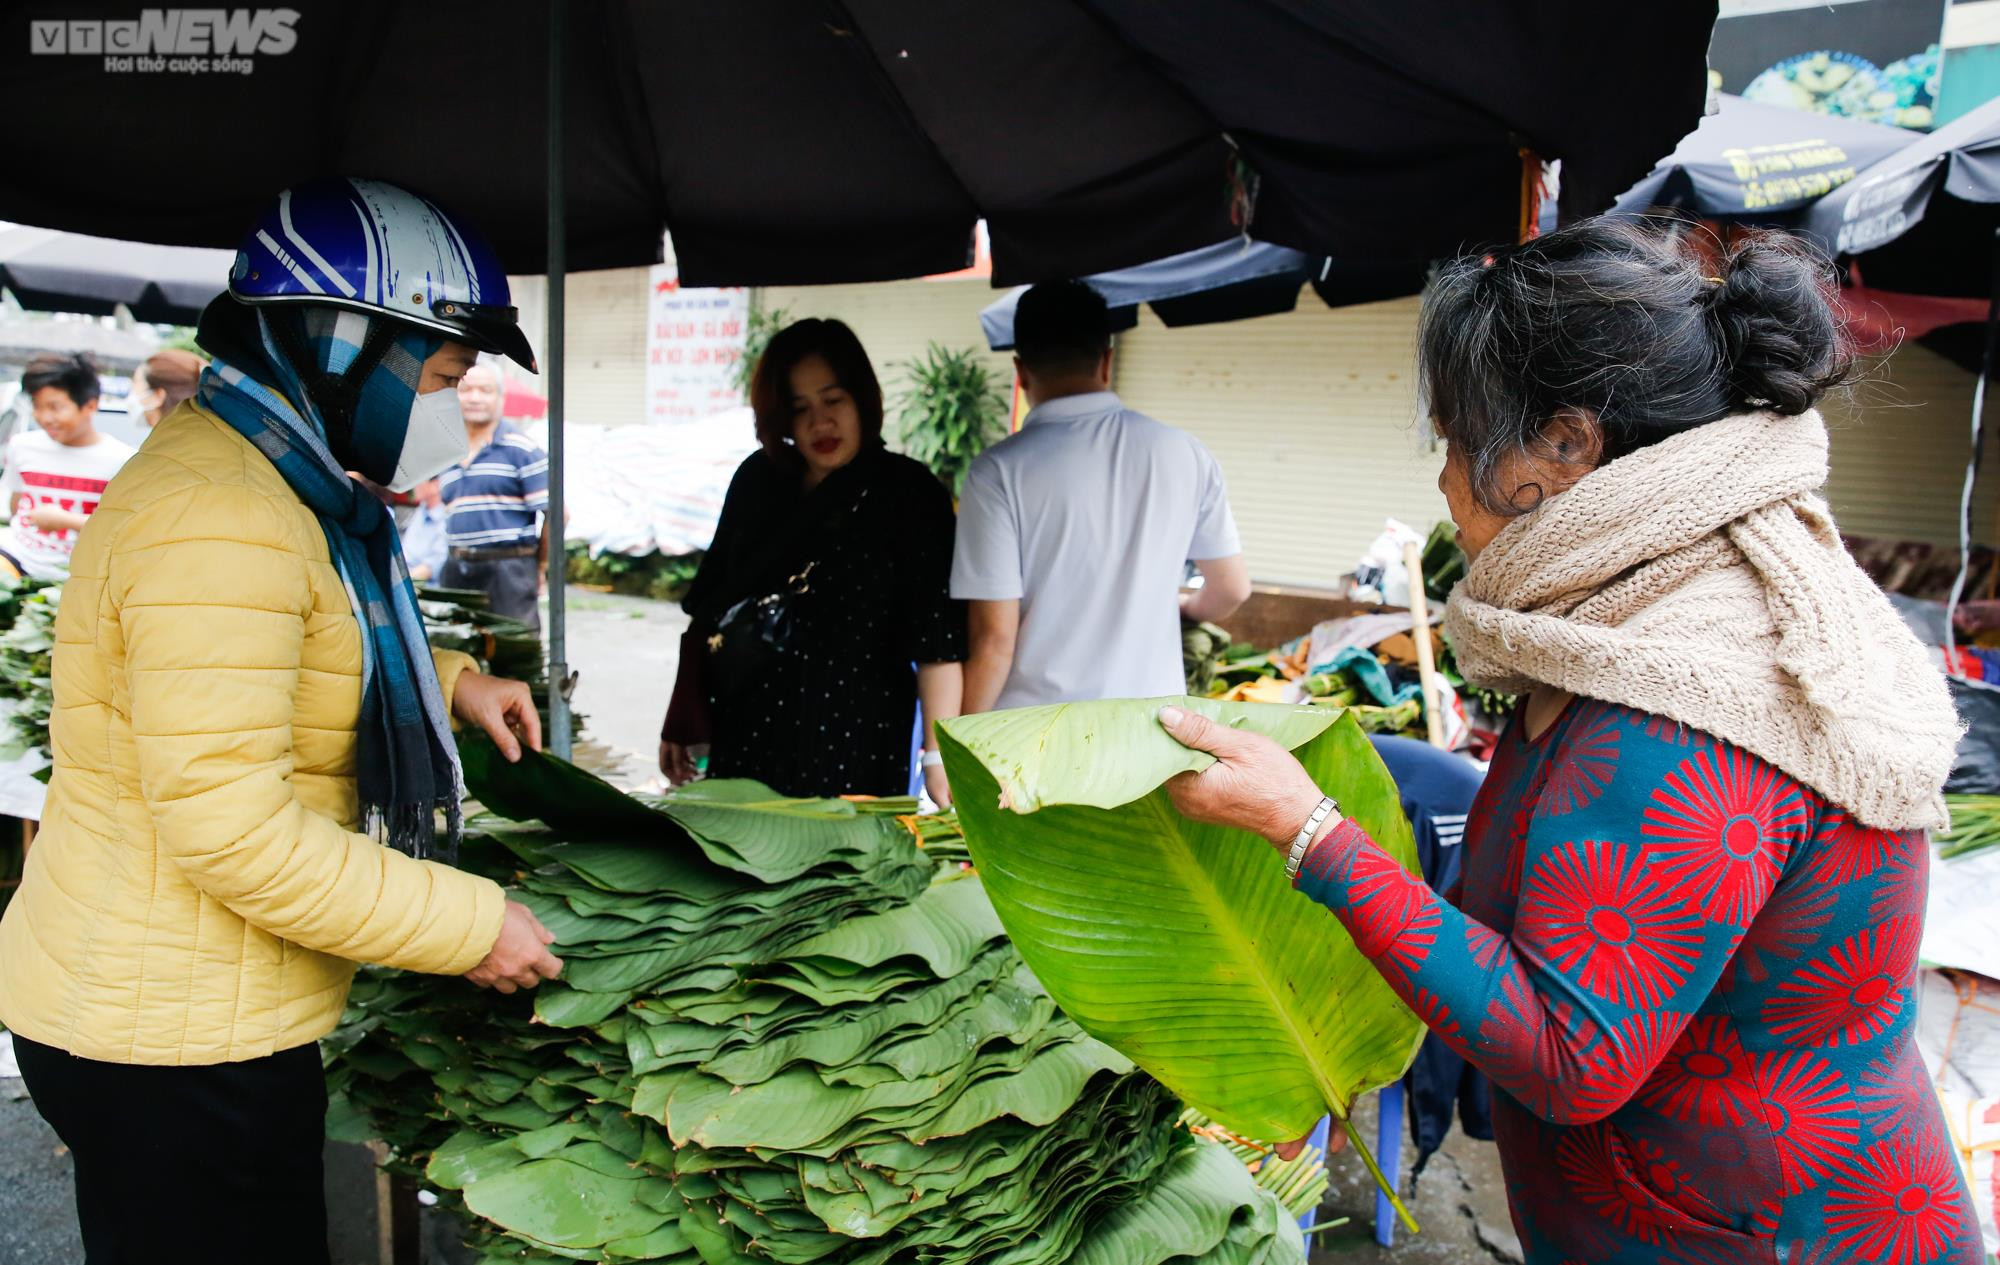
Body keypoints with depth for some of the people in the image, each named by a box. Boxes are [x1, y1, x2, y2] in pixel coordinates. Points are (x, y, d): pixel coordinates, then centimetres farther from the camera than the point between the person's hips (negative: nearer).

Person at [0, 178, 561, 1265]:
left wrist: (448, 683, 13)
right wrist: (469, 926, -20)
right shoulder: (218, 519, -24)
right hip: (173, 1051, -10)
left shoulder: (258, 479, 10)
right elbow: (231, 832, -28)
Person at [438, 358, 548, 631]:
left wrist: (541, 565, 0)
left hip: (509, 570, -6)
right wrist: (458, 559, 14)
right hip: (456, 572, 6)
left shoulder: (521, 450, -5)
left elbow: (554, 513, -7)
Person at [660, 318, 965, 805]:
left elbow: (938, 641, -12)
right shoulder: (757, 480, 9)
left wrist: (938, 757, -19)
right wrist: (682, 723, 16)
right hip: (745, 743, 5)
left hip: (855, 755, -4)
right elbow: (709, 611, 15)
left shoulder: (908, 493, -6)